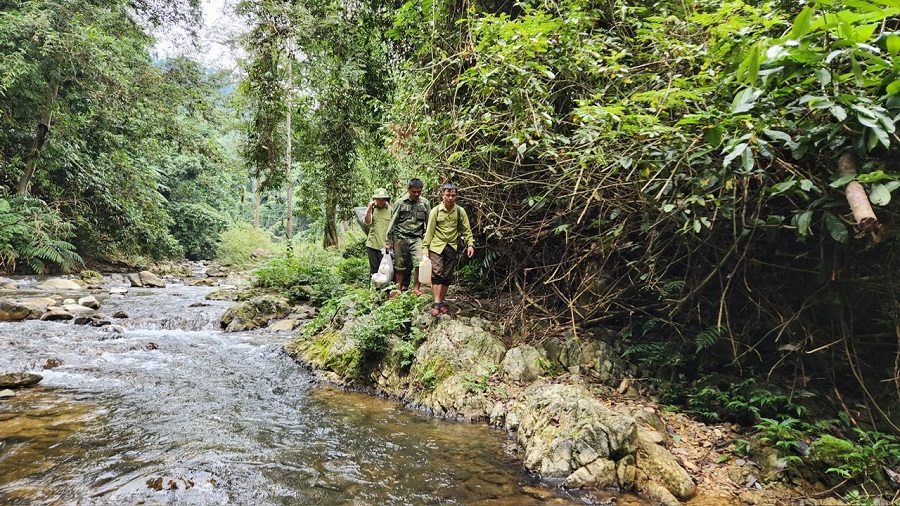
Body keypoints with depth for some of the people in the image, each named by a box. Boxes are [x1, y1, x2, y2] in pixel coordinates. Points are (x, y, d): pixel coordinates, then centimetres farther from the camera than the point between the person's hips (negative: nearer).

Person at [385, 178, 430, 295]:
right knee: (399, 266, 4)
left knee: (419, 263, -15)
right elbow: (392, 222, 4)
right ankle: (399, 289, 18)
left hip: (416, 238, 1)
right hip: (400, 237, -1)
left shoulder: (424, 202, 5)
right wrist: (388, 241, 2)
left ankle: (416, 288, 0)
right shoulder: (400, 203, 0)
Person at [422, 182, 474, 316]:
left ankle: (442, 302, 22)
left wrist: (470, 244, -10)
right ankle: (437, 305, -15)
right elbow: (429, 231, -2)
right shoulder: (435, 211, -4)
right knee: (437, 274, -13)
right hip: (436, 246, -2)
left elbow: (466, 229, 3)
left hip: (452, 247, 2)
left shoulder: (460, 211, 0)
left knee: (447, 277, 8)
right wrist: (425, 248, -3)